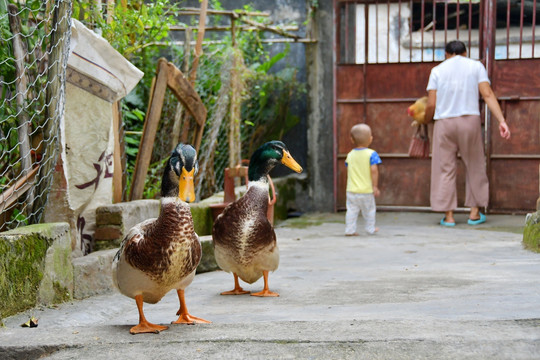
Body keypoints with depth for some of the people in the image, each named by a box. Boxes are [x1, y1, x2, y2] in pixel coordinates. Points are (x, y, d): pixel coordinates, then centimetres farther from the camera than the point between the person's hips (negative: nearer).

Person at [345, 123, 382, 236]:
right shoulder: (371, 154, -10)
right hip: (366, 190, -2)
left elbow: (348, 172, 11)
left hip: (352, 190, 3)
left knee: (352, 210, 6)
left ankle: (350, 229, 3)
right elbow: (374, 170, -17)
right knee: (369, 210, 13)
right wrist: (375, 186, -13)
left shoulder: (350, 155, 3)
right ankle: (370, 229, 23)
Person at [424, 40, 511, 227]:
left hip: (444, 122, 0)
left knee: (445, 169, 5)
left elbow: (431, 105, 2)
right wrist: (502, 121, -7)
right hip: (470, 120, 0)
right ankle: (475, 213, 15)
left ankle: (448, 216, 4)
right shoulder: (476, 66, 9)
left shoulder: (437, 70, 9)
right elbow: (487, 94, -3)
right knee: (474, 166, 12)